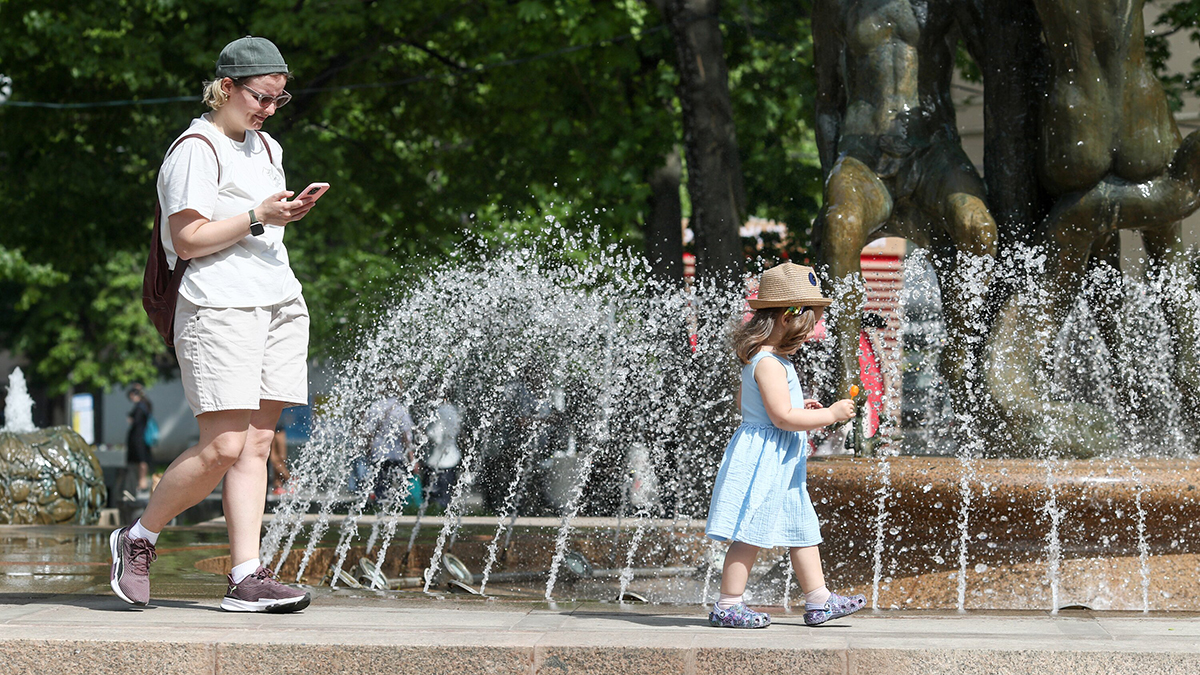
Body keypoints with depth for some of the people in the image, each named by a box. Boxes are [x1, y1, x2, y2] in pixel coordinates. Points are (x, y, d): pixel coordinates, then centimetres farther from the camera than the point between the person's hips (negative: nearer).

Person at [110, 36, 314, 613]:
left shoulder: (264, 148, 21)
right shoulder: (196, 150, -6)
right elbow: (187, 240, -13)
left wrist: (289, 213, 12)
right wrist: (257, 219, -17)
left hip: (279, 305, 8)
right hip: (219, 308, -8)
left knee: (256, 445, 0)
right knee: (223, 447, -14)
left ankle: (246, 578, -5)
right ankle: (138, 538, 6)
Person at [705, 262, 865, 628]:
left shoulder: (766, 360, 13)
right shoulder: (769, 363, -20)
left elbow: (743, 399, 26)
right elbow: (783, 417, -25)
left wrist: (799, 407, 20)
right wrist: (830, 415, -16)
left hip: (783, 464, 11)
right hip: (763, 457, -11)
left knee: (803, 529, 12)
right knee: (751, 533, -7)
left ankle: (818, 600, 17)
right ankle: (727, 605, -3)